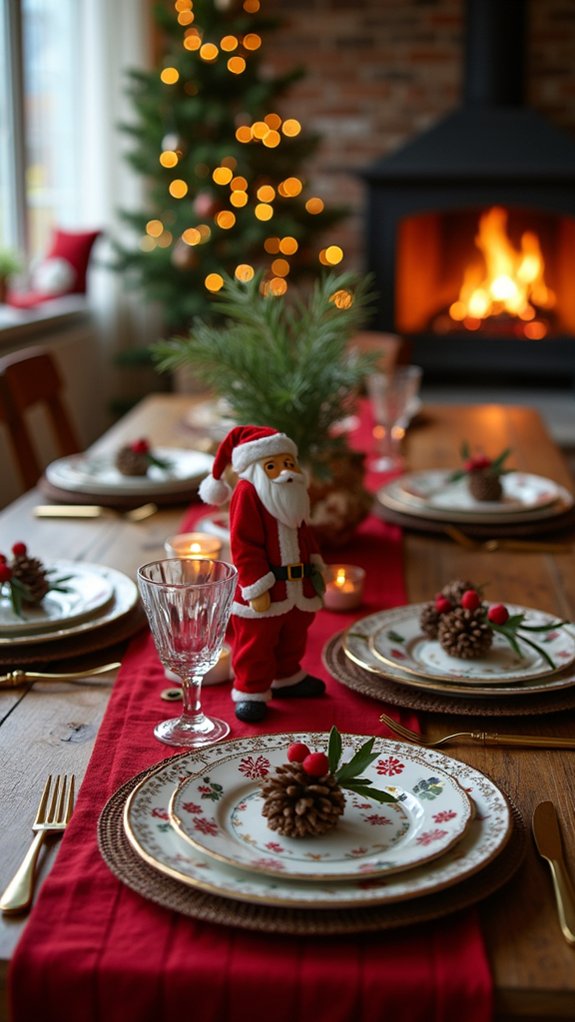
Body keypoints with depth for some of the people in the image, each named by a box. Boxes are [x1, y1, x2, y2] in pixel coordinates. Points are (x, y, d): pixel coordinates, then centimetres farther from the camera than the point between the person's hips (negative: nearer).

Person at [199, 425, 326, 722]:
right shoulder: (247, 495, -18)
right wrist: (257, 588, -22)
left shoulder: (295, 495, 7)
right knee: (255, 643, 1)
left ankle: (287, 678, 43)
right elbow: (244, 546, -21)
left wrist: (315, 566, 17)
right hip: (264, 591, -8)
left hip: (297, 588, 8)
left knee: (293, 638, 23)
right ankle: (251, 692, 15)